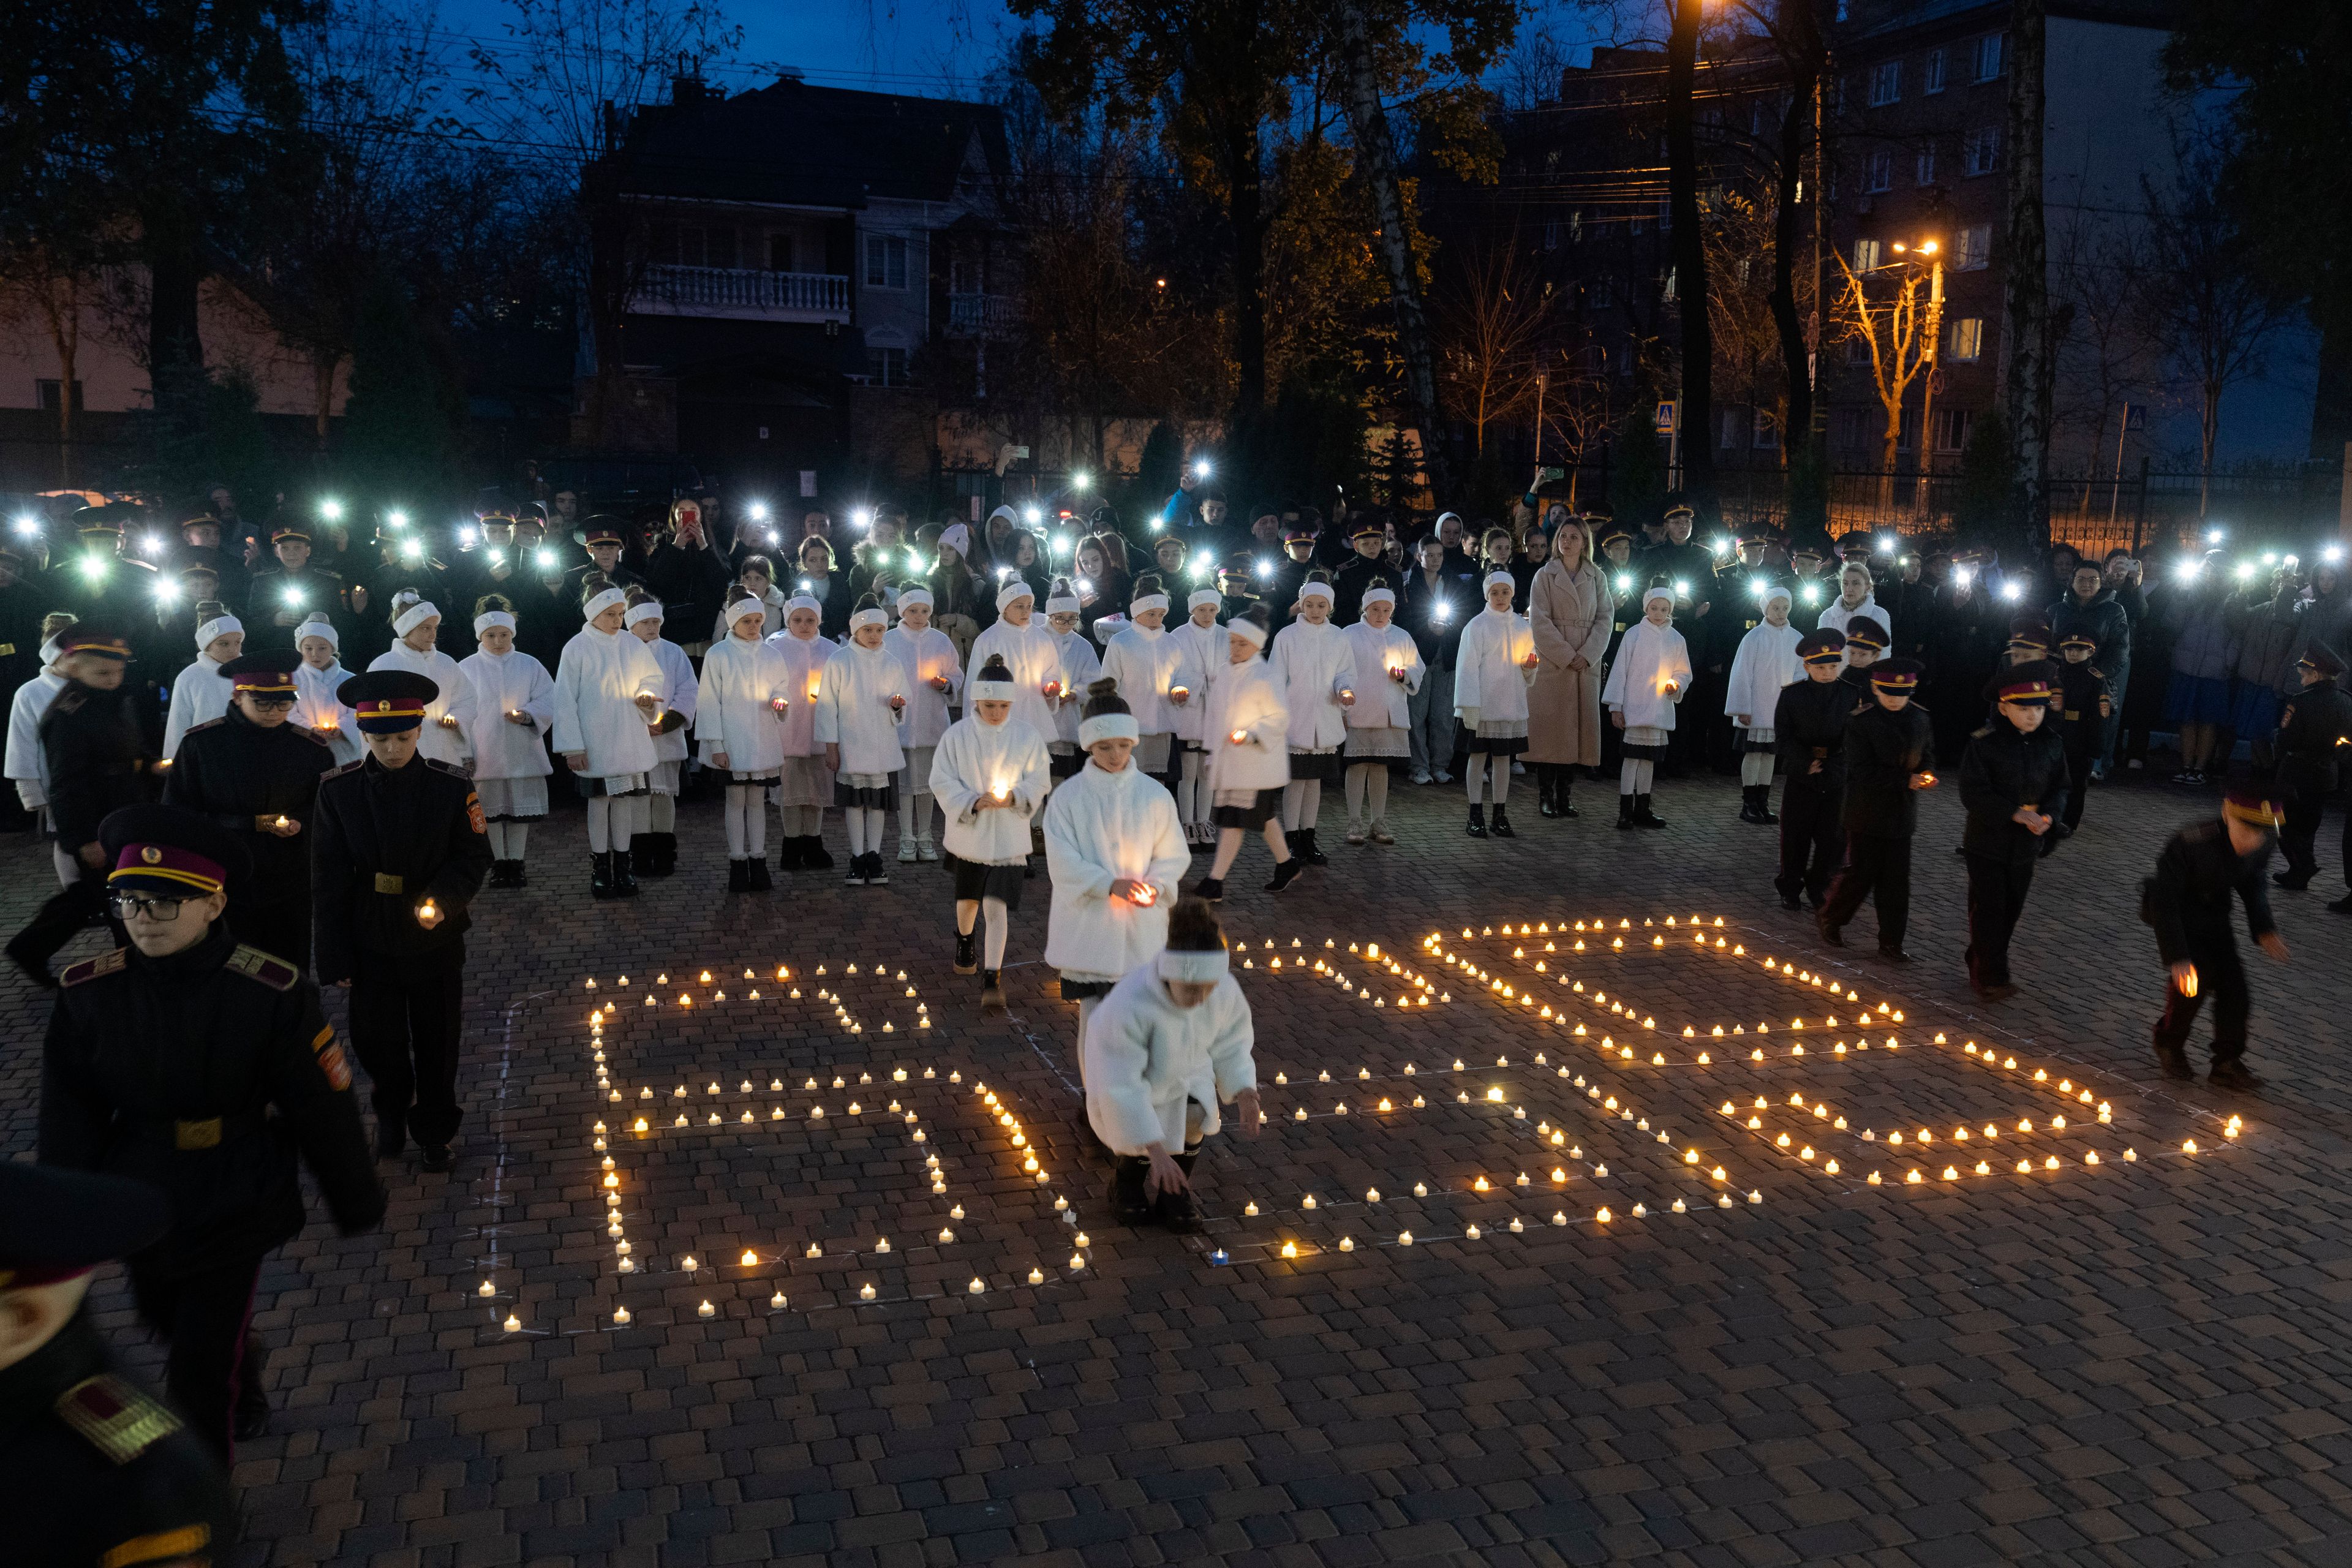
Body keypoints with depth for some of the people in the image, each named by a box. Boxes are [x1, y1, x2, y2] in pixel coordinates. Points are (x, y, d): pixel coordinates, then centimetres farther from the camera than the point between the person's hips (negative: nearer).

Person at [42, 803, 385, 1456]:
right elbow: (68, 1119, -1)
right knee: (165, 1320, 28)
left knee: (204, 1376, 0)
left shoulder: (272, 993, -20)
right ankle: (243, 1364, 61)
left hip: (235, 1209, -4)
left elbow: (323, 1109, -11)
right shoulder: (88, 992, -11)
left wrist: (357, 1202, -2)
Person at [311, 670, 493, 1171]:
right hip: (370, 942, 1)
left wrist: (443, 899, -24)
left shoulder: (451, 786, -9)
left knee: (437, 1041, 11)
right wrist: (335, 958, -4)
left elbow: (474, 857, -3)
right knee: (376, 1040, 12)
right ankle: (392, 1116, 39)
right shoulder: (338, 789, -7)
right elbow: (328, 879, -4)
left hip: (436, 940, 0)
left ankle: (434, 1131, 31)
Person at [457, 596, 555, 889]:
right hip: (485, 753, 0)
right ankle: (499, 863, 13)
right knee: (491, 809, 3)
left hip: (523, 753, 1)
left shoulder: (530, 665, 5)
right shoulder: (467, 669, 4)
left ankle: (516, 862, 12)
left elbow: (547, 702, 3)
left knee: (521, 809, 2)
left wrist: (527, 715, -17)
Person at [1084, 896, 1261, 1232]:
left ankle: (1174, 1192, 3)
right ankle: (1126, 1184, 17)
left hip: (1184, 1068, 3)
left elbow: (1231, 1045, -5)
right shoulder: (1129, 1004, -40)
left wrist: (1245, 1095, -21)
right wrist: (1156, 1151, -38)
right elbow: (1121, 1086, -35)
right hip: (1126, 1074, -3)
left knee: (1195, 1117, -25)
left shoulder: (1225, 990, -25)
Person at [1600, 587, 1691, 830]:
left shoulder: (1676, 639, 7)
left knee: (1649, 757, 10)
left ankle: (1642, 809, 18)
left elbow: (1684, 673, 16)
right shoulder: (1635, 635, -3)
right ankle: (1626, 810, -1)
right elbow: (1620, 670, -3)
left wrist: (1676, 685, -7)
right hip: (1635, 707, -4)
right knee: (1633, 756, -5)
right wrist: (1616, 706, -6)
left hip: (1662, 709, 4)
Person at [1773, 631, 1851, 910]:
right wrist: (1806, 763, -16)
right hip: (1800, 778, -1)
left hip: (1836, 779, 1)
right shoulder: (1791, 695, -5)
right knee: (1795, 836, 6)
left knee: (1834, 837, 5)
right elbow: (1783, 737, -6)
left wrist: (1830, 766, -11)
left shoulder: (1850, 696, -1)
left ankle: (1818, 887, 21)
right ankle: (1790, 889, 20)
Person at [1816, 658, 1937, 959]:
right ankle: (1828, 918, 26)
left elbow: (1927, 755, 16)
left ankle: (1891, 942, 17)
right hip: (1867, 814, -5)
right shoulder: (1860, 722, -14)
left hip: (1901, 815, 5)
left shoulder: (1920, 718, 3)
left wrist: (1927, 774, -7)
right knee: (1861, 874, 2)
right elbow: (1863, 772, -18)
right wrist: (1906, 781, -24)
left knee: (1896, 880, 8)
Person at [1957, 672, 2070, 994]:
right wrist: (2015, 814, -26)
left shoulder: (2052, 745, 1)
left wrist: (2049, 815, -14)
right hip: (1988, 842, -5)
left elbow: (2060, 788, 7)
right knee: (1989, 910, -1)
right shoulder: (1984, 743, -14)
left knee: (2011, 910, 13)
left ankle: (1979, 966, 29)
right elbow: (1973, 792, -17)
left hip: (2027, 845, 5)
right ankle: (1991, 978, 9)